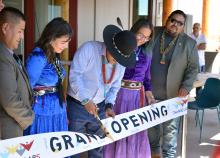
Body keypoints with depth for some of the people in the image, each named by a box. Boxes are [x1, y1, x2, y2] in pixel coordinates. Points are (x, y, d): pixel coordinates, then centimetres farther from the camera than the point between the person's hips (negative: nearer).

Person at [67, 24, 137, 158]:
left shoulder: (121, 63, 0)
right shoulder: (89, 49, -19)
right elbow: (75, 75, -21)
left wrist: (109, 105, -3)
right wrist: (86, 100, -25)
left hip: (100, 107, 5)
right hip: (78, 105, -5)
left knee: (97, 147, 17)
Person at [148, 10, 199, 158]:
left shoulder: (189, 43, -2)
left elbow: (193, 68, -1)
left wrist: (186, 87, -15)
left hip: (172, 94, -2)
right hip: (150, 91, 3)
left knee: (170, 128, 2)